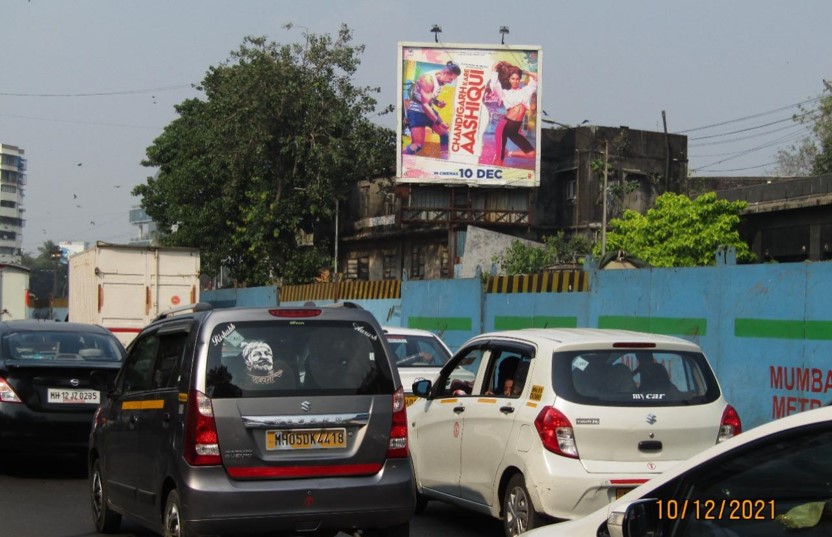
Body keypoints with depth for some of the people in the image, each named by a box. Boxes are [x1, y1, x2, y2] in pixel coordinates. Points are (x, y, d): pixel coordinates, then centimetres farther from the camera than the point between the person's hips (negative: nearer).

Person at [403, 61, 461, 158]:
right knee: (418, 144, -15)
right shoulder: (428, 79, -26)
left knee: (445, 133, 8)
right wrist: (437, 121, -22)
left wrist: (438, 103, -6)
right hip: (416, 112, -9)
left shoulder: (441, 80, 1)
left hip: (428, 110, 9)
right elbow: (425, 104, -25)